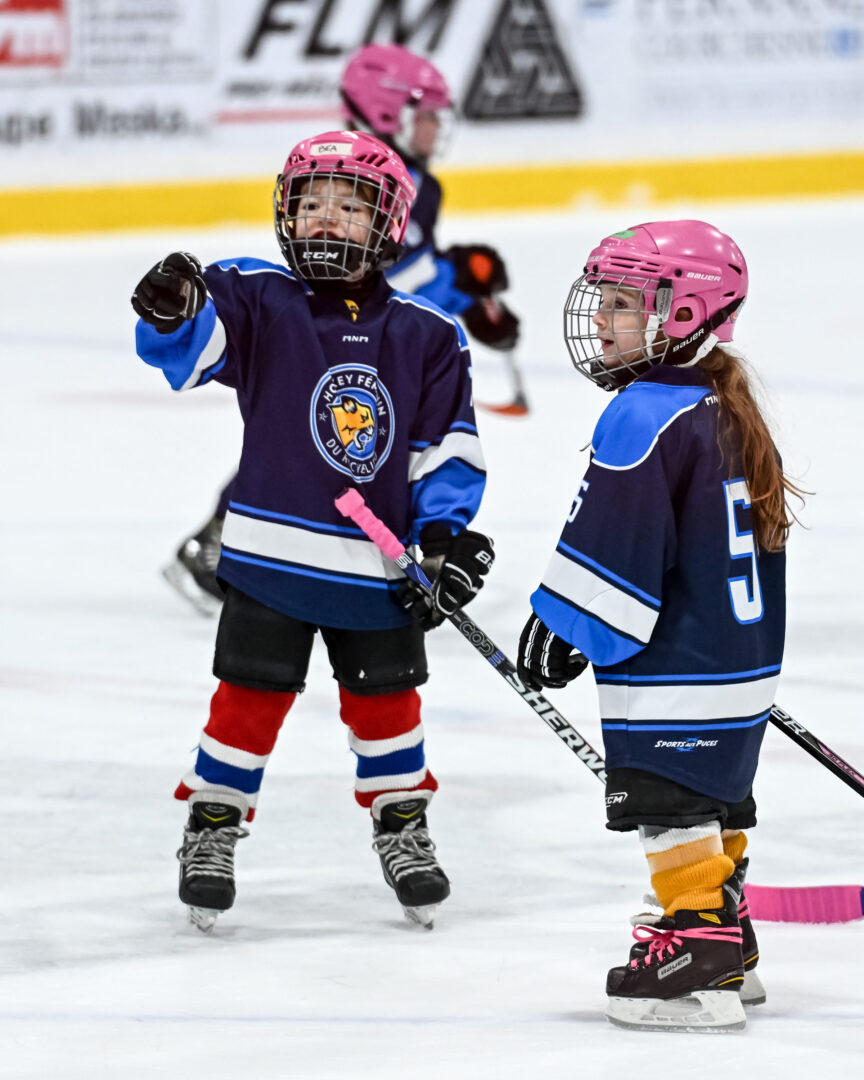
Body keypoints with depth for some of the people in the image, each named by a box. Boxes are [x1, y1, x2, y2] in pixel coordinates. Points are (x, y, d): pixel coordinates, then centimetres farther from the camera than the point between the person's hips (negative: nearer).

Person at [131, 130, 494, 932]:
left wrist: (446, 533, -5)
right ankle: (211, 829, 15)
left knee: (386, 699, 13)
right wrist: (170, 315, -41)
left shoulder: (425, 335, 2)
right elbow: (189, 350, -19)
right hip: (272, 553, -2)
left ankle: (403, 828, 30)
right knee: (251, 695, 2)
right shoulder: (257, 301, -4)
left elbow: (448, 445, 6)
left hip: (382, 562, 2)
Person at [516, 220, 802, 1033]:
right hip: (739, 657, 10)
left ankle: (695, 970, -11)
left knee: (670, 809, -7)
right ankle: (727, 949, 27)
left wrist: (563, 626, -13)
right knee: (714, 804, 18)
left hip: (673, 676, -10)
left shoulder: (645, 416, -19)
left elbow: (612, 540, -22)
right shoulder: (730, 413, 13)